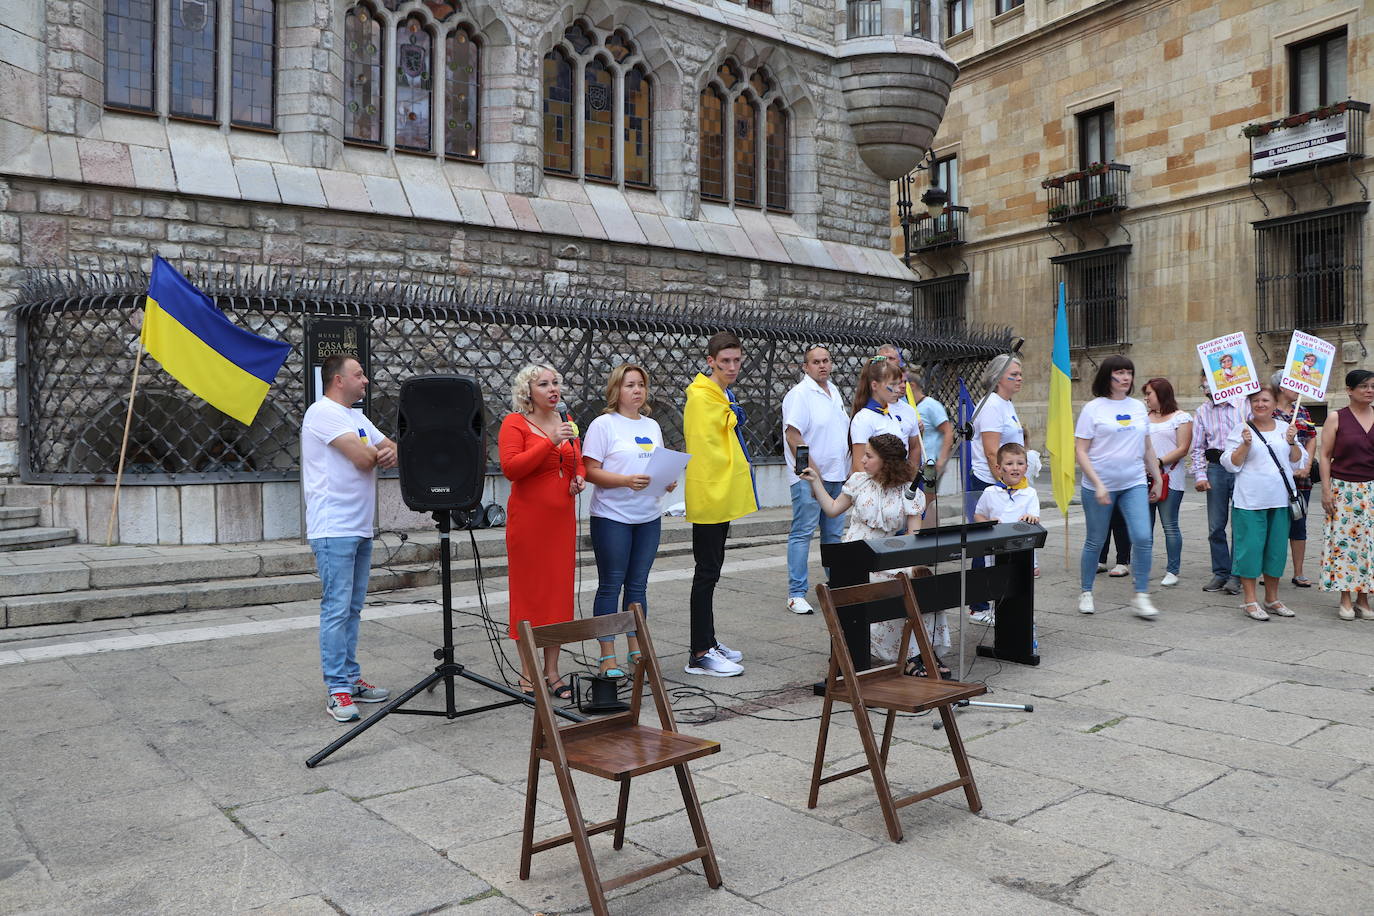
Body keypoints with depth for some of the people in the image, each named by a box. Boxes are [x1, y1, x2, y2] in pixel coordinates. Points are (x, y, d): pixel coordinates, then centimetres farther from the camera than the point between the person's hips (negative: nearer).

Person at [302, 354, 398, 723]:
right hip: (334, 530, -9)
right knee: (337, 609, -7)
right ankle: (337, 690, -2)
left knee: (352, 609, 12)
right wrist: (377, 453, 3)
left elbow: (390, 449, 18)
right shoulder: (324, 412, -10)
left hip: (361, 529, 9)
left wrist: (392, 453, -7)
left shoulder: (356, 416, 20)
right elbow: (362, 458, -20)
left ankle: (351, 679, 20)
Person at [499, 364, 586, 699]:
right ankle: (528, 673, 9)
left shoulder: (566, 423, 14)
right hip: (528, 517, -6)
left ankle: (552, 671, 16)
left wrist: (579, 478, 3)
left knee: (559, 589, 7)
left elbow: (579, 462, 26)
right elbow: (510, 468, -17)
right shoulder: (515, 423, -5)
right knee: (529, 590, -1)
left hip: (561, 517, 6)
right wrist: (551, 443, -21)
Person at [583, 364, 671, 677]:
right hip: (611, 517, -6)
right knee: (611, 585, 0)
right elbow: (591, 471, -11)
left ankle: (635, 650, 20)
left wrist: (668, 482, -2)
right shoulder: (603, 424, -5)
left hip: (648, 517, 6)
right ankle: (607, 656, 8)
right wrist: (626, 480, -23)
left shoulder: (652, 426, 14)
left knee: (638, 585, 11)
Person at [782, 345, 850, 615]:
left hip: (836, 476, 8)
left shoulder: (835, 392, 16)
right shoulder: (799, 394, -11)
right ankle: (796, 594, 1)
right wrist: (811, 471, -20)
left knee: (834, 534, 14)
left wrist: (848, 470, 16)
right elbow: (793, 435, -17)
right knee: (802, 534, -5)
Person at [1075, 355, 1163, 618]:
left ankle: (1141, 596, 1)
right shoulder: (1093, 408, -5)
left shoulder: (1138, 407, 9)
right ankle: (1086, 593, 22)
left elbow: (1147, 448, 19)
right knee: (1095, 542, 6)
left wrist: (1157, 478, 18)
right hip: (1099, 485, -3)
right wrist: (1097, 484, -16)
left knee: (1143, 538, -9)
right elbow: (1080, 450, -8)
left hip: (1134, 483, 4)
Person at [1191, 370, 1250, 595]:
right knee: (1216, 526, 4)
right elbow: (1198, 448, 9)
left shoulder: (1246, 406, 4)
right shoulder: (1202, 412, 11)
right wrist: (1200, 475, -3)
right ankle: (1220, 573, 14)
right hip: (1216, 469, 2)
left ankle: (1236, 576, 6)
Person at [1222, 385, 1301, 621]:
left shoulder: (1285, 428, 11)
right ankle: (1250, 601, 6)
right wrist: (1245, 444, -18)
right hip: (1250, 500, -5)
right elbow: (1230, 464, -5)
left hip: (1280, 500, 5)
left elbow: (1297, 460, 13)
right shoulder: (1241, 429, -2)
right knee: (1250, 546, -4)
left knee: (1277, 547, 10)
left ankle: (1272, 599, 23)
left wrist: (1292, 442, -4)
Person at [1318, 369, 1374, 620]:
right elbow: (1325, 455, -1)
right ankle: (1346, 599, 9)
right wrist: (1326, 490, -7)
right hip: (1343, 488, -2)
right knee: (1343, 540, -1)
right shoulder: (1336, 418, -1)